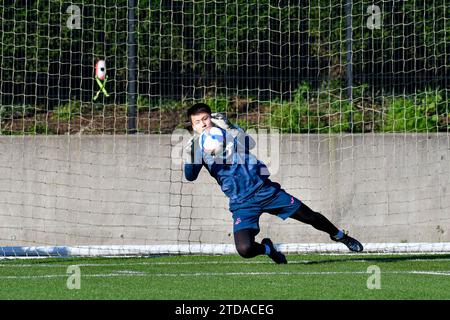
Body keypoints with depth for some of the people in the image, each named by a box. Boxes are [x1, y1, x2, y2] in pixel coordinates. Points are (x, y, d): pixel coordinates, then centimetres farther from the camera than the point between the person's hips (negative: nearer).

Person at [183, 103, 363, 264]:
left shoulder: (227, 131, 2)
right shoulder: (196, 147, 1)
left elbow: (249, 144, -16)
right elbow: (190, 176, -14)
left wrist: (228, 128, -28)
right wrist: (189, 156, -33)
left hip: (264, 190, 0)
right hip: (241, 203, 0)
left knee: (310, 217, 5)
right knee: (244, 249, -22)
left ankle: (339, 235, 35)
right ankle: (267, 248, 13)